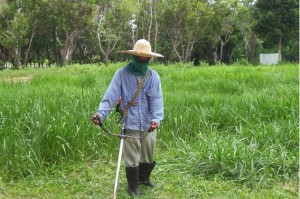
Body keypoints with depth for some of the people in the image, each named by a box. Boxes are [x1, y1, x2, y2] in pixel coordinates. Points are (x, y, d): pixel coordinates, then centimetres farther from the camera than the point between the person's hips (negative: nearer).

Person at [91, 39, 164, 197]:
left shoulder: (153, 76, -1)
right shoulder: (121, 74, -8)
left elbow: (157, 99, -9)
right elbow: (111, 96, -14)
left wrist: (156, 119, -25)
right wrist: (100, 113, -28)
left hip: (149, 125, 3)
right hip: (131, 124, -3)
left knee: (148, 154, 19)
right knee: (131, 157, 7)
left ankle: (144, 178, 45)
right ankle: (133, 185, 28)